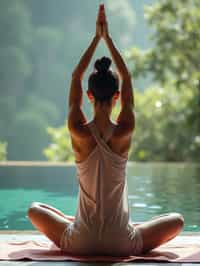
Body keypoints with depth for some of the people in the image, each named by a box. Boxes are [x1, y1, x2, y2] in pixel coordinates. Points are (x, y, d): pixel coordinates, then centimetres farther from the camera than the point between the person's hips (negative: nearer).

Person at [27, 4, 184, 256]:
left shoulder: (79, 132, -11)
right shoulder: (124, 132, -11)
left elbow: (75, 78, 4)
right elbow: (127, 79, 4)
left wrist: (96, 37, 8)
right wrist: (107, 38, 9)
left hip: (79, 243, 1)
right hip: (122, 245, -1)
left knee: (34, 209, 28)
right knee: (177, 219, 24)